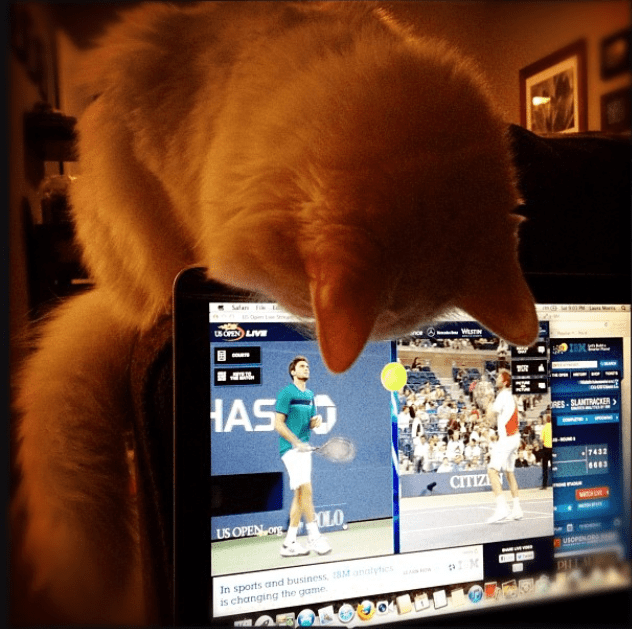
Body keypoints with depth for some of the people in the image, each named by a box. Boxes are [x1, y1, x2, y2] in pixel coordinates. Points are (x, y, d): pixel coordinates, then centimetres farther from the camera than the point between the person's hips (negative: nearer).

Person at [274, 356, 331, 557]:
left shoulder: (310, 395, 15)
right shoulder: (286, 393, -7)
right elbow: (278, 424, -11)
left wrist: (316, 420, -1)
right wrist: (297, 442, -18)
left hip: (304, 448, 8)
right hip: (291, 448, -8)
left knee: (300, 494, 7)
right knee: (305, 489, -16)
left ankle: (289, 543, 12)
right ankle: (314, 536, -8)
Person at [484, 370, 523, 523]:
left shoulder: (503, 396, -12)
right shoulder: (510, 397, 18)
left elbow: (490, 415, -16)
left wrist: (490, 404, 0)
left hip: (506, 438, -10)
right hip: (514, 437, 10)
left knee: (492, 470, -15)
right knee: (509, 472, 17)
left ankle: (502, 507, -25)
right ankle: (517, 509, 20)